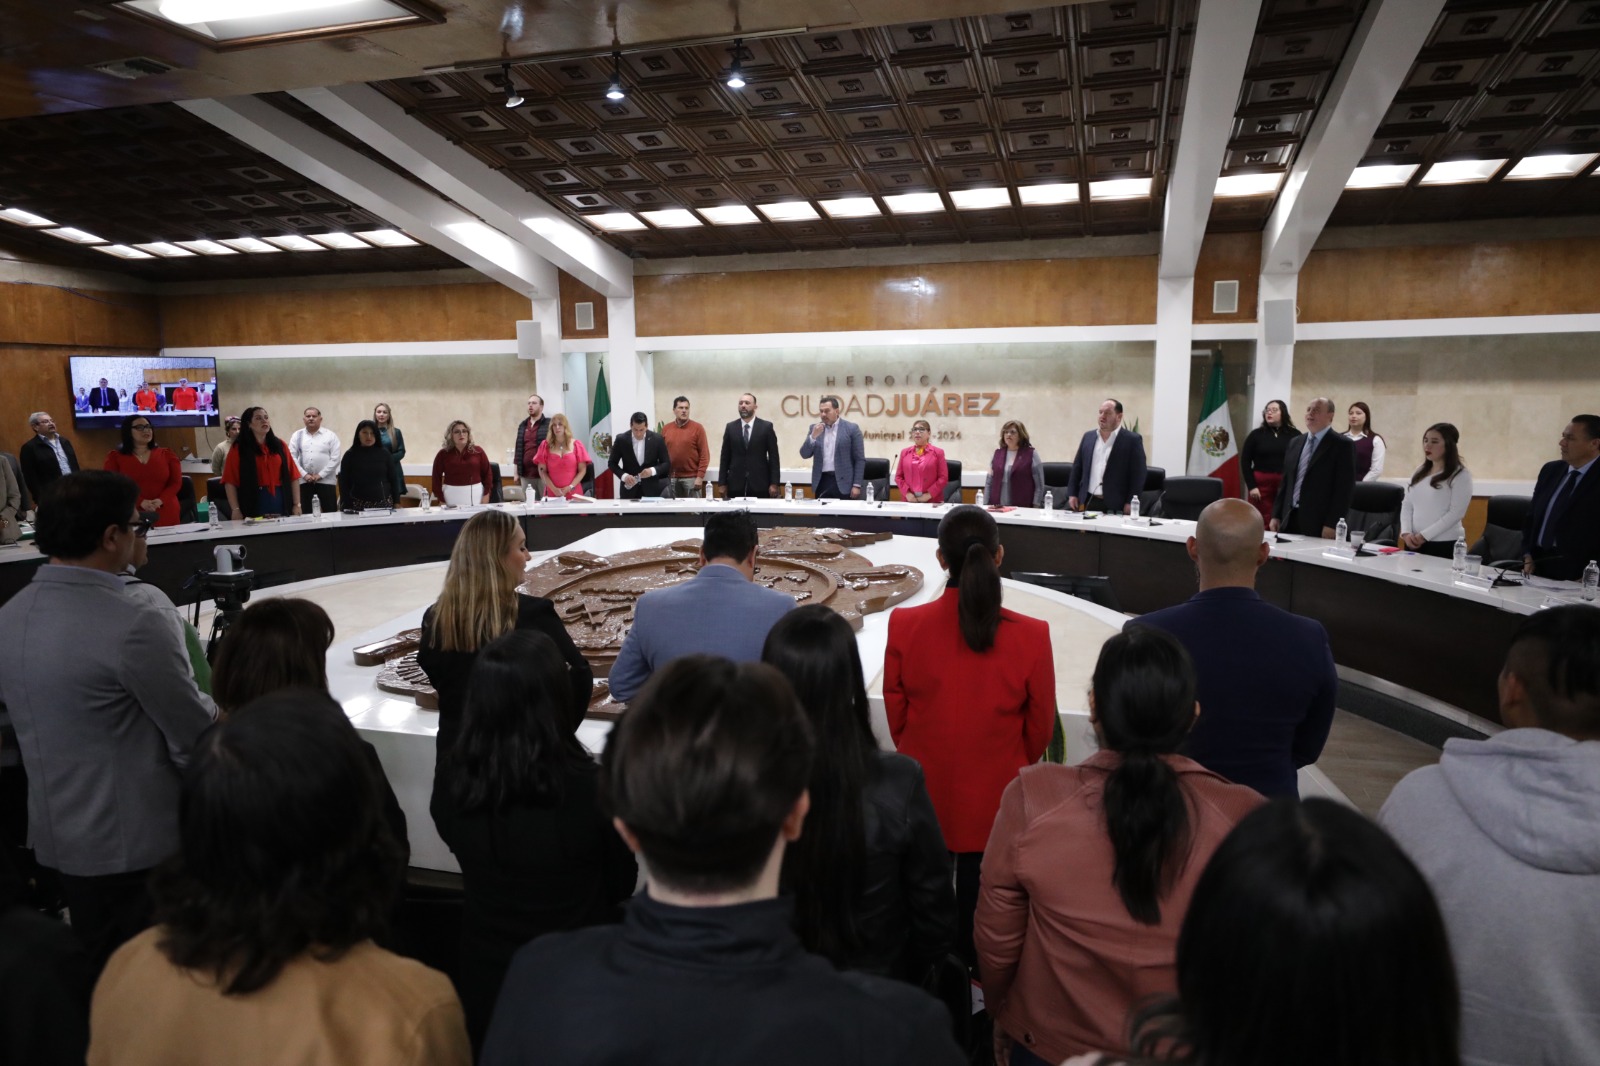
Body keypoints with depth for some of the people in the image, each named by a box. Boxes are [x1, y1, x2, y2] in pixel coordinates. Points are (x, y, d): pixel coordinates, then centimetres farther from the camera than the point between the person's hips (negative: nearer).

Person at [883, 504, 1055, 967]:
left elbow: (895, 713, -1)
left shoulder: (904, 625, -15)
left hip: (923, 794, 1)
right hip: (995, 800, -1)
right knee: (981, 902, 14)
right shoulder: (1030, 635, -16)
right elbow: (1041, 726, -3)